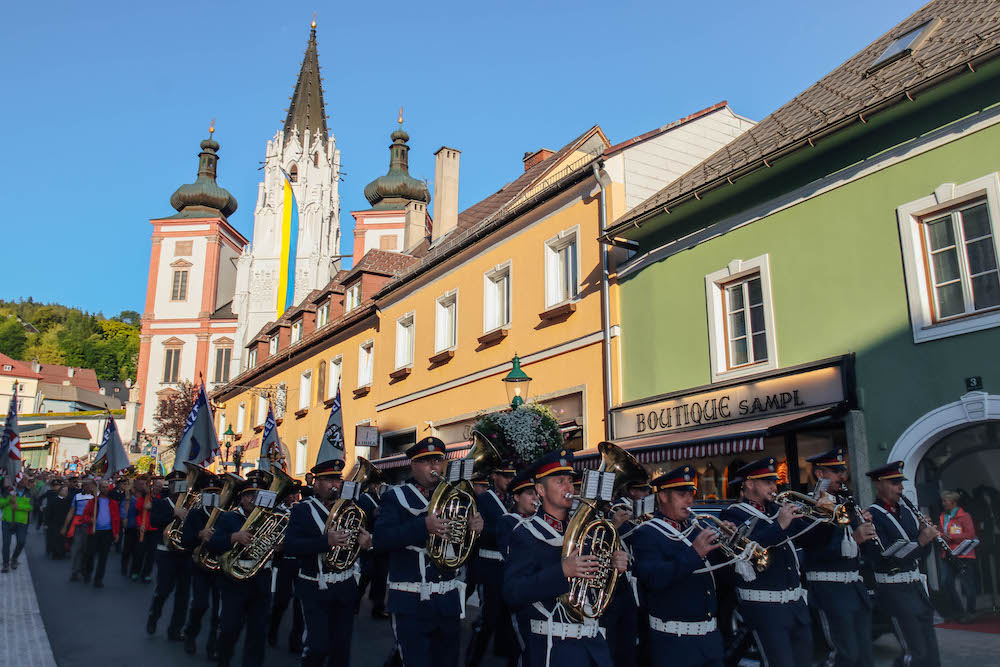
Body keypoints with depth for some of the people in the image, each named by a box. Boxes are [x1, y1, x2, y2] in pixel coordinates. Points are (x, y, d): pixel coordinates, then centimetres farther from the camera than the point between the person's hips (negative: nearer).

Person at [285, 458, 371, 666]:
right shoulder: (302, 510, -2)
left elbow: (362, 538, 15)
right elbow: (289, 546, -15)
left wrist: (366, 543, -10)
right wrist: (326, 541, -28)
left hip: (345, 588, 4)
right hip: (316, 589, -4)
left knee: (342, 647, 9)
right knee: (318, 647, -8)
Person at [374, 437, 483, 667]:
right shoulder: (396, 497, -1)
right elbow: (380, 540, -17)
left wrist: (477, 526, -9)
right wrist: (423, 525, -31)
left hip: (448, 601, 5)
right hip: (411, 604, -5)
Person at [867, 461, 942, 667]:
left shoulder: (906, 510, 10)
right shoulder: (873, 516, -14)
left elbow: (922, 554, 13)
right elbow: (886, 558, -20)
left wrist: (928, 533, -5)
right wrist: (919, 542, -22)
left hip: (916, 586, 8)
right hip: (894, 591, -8)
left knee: (930, 650, 14)